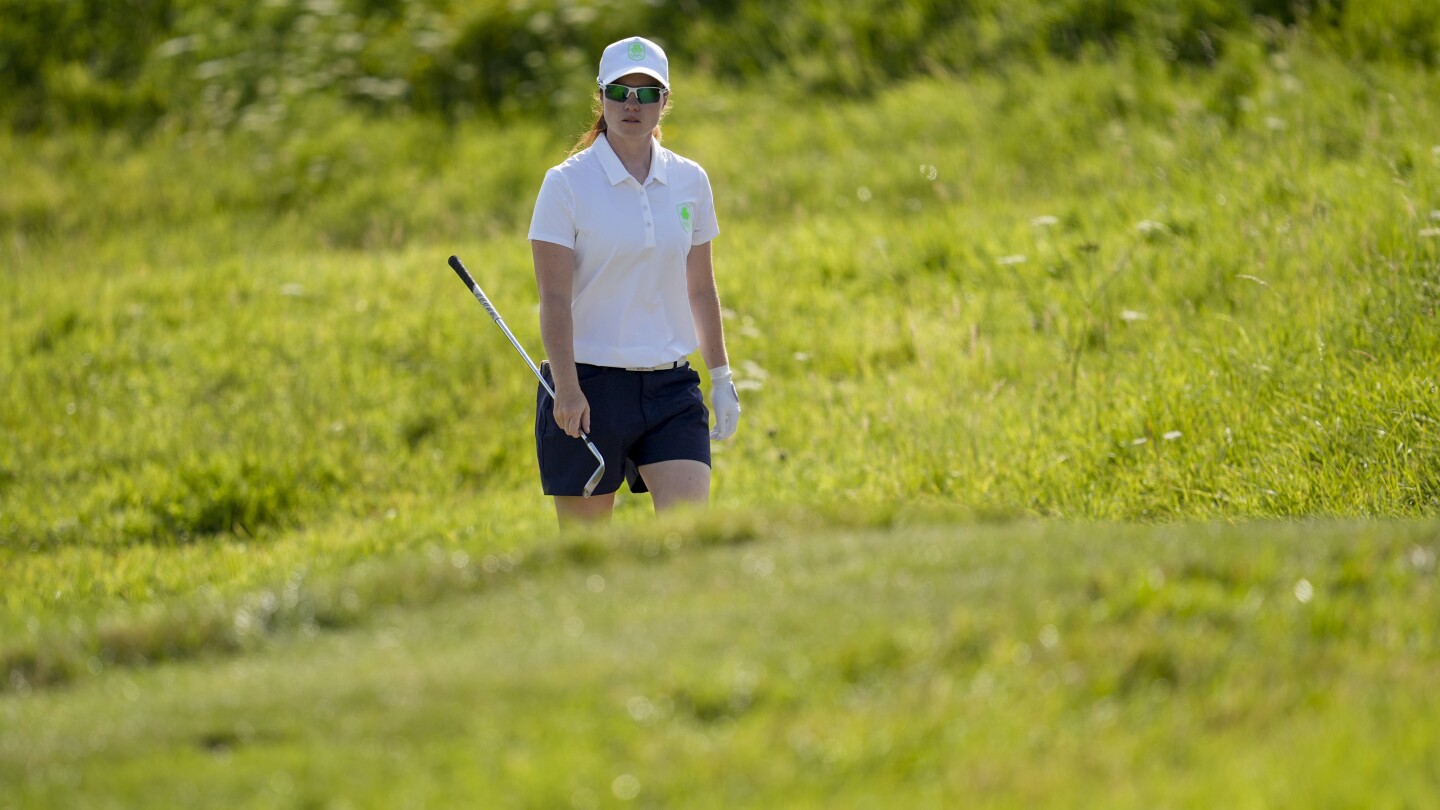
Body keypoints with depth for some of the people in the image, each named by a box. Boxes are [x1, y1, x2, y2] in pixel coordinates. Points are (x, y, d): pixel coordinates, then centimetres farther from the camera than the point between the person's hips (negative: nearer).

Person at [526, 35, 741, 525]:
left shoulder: (690, 181, 7)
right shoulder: (567, 182, -6)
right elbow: (554, 299, -11)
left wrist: (721, 378, 14)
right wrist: (566, 388, -20)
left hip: (671, 388, 3)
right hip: (588, 387, -3)